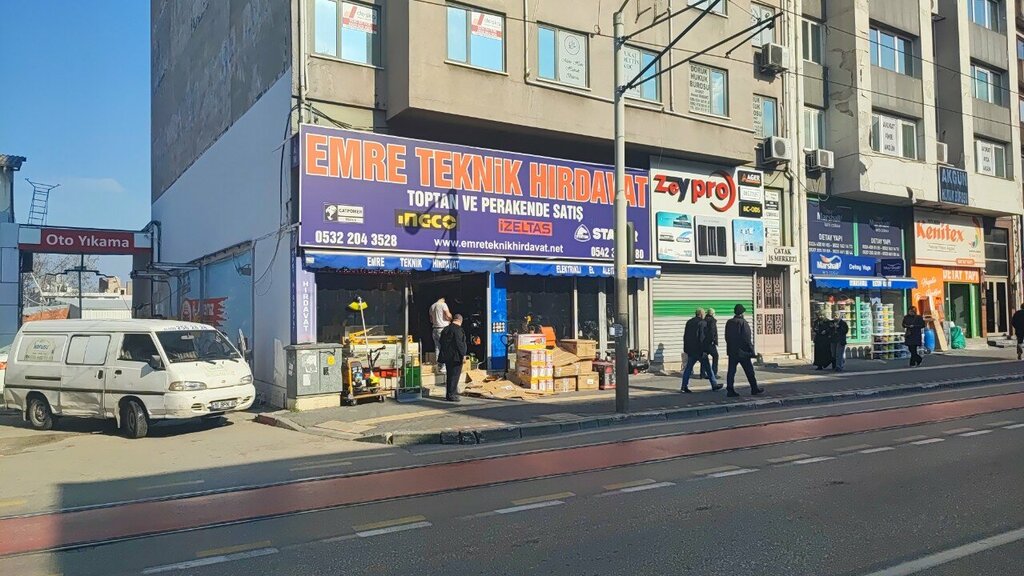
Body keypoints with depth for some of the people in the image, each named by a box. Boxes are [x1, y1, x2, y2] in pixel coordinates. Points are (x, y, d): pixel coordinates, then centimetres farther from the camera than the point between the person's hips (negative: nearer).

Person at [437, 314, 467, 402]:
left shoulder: (445, 329, 12)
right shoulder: (458, 329, -14)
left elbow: (441, 342, 17)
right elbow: (459, 343, -19)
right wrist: (463, 354, -13)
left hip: (446, 356, 8)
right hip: (455, 357, -8)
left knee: (449, 375, 16)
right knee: (454, 375, -4)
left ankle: (448, 394, 21)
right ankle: (451, 395, -4)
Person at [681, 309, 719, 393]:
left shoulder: (689, 322, 11)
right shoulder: (703, 323, -10)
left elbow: (685, 336, 15)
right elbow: (703, 337, -16)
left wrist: (686, 349, 19)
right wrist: (704, 350, -15)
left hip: (690, 350, 6)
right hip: (699, 350, -6)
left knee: (688, 368, 8)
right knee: (707, 367, 5)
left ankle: (684, 386, 4)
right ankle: (714, 385, 13)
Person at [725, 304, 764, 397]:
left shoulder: (729, 323, 6)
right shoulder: (743, 323, -13)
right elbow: (747, 339, -15)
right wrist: (752, 351, -10)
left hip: (731, 351, 5)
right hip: (742, 351, -5)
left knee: (731, 370, 4)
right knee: (749, 370, 7)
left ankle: (730, 389, 0)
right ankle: (754, 388, 17)